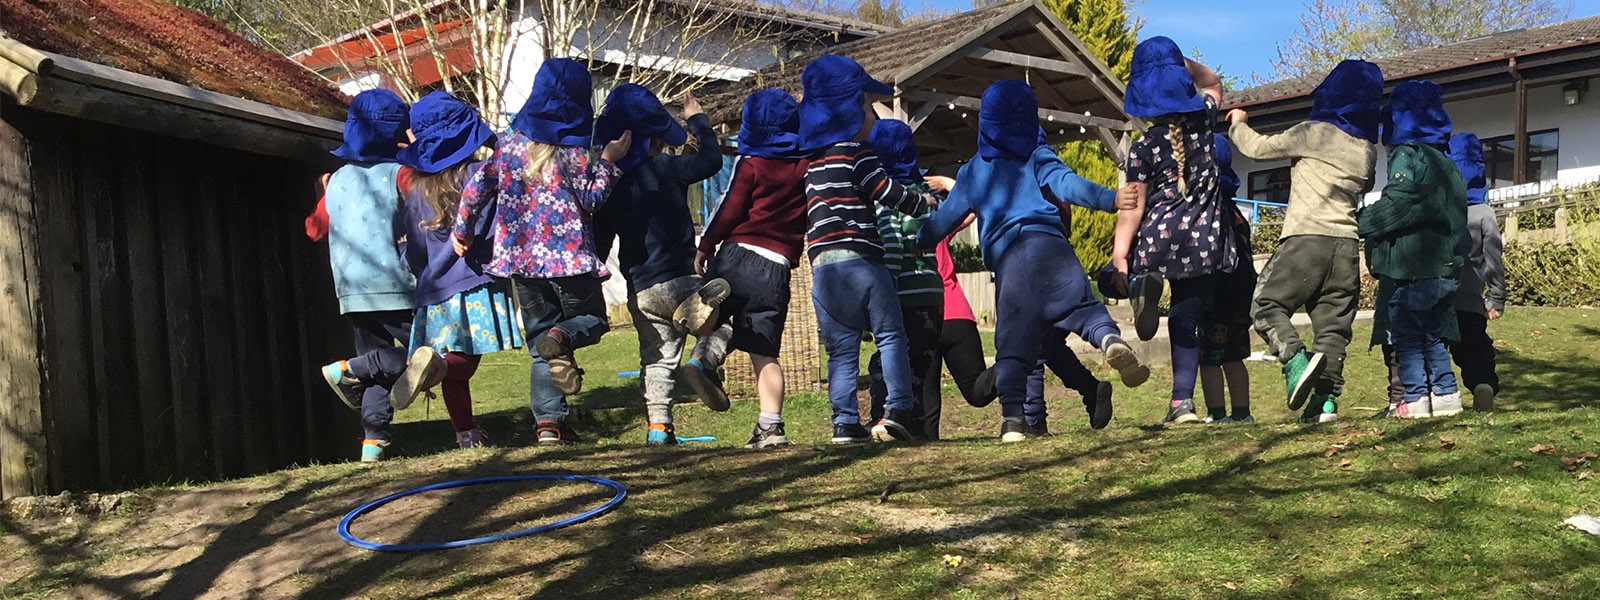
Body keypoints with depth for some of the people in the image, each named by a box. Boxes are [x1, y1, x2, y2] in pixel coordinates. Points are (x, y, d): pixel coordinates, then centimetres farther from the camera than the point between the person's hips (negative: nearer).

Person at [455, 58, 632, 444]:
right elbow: (590, 202, -7)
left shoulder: (511, 141, 6)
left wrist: (462, 230, 18)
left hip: (520, 254, 4)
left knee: (538, 334, 12)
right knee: (591, 318, 16)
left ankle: (548, 420, 1)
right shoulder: (576, 150, -5)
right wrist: (608, 162, 0)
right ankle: (562, 338, -21)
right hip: (569, 255, -4)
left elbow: (477, 187, 6)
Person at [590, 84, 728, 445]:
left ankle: (658, 425, 4)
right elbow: (711, 159, 3)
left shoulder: (610, 185, 8)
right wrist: (697, 120, 16)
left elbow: (599, 242, 11)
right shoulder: (666, 168, -7)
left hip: (639, 291, 5)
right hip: (677, 280, -5)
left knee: (657, 358, 11)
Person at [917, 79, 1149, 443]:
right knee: (1082, 304, -11)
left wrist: (913, 246, 46)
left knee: (1013, 340, 1)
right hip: (1048, 245, -1)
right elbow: (1067, 185, -2)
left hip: (1006, 259, 1)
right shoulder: (1036, 156, 18)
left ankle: (1011, 417, -9)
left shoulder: (971, 172, 25)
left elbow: (942, 222, 30)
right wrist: (1111, 199, -13)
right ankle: (1110, 338, -44)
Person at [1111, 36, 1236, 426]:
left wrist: (1120, 254, -6)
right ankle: (1182, 401, -2)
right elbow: (1214, 85, 29)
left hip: (1160, 237, -2)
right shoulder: (1202, 121, 4)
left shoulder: (1143, 148, -4)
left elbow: (1132, 208, -8)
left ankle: (1144, 285, -9)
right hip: (1205, 241, 2)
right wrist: (1184, 64, 19)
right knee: (1186, 321, 9)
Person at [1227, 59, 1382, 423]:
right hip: (1346, 244, 6)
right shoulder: (1367, 151, 16)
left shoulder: (1314, 133, -4)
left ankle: (1296, 360, -24)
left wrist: (1238, 124, 24)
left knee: (1268, 305, -1)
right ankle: (1325, 399, 0)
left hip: (1306, 238, -6)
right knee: (1333, 322, 5)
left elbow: (1258, 148, 4)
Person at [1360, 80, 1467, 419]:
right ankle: (1445, 394, 15)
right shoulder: (1446, 163, 18)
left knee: (1405, 335, -2)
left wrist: (1361, 223, -10)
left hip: (1409, 268, -8)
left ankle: (1414, 399, -2)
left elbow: (1396, 206, -21)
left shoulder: (1408, 156, -9)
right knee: (1433, 335, 15)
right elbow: (1454, 216, 20)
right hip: (1443, 266, 8)